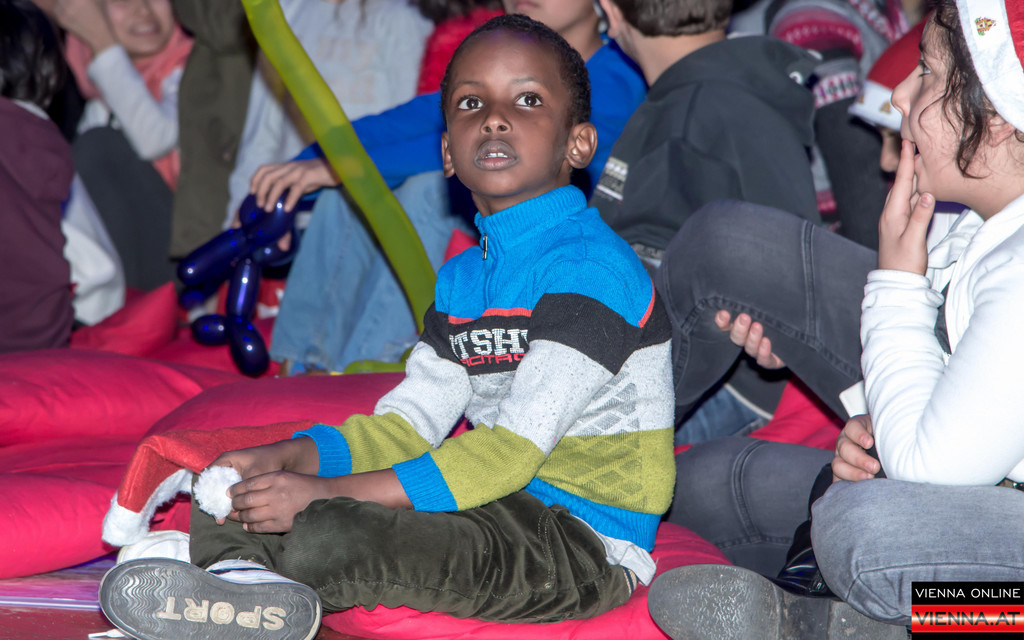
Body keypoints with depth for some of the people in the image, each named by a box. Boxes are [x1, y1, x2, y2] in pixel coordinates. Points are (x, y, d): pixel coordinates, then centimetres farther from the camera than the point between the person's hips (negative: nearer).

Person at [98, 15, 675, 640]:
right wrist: (288, 457, -7)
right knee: (229, 494, 2)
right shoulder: (461, 278, 14)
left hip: (581, 542, -9)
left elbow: (513, 450, -23)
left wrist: (325, 492, -25)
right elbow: (407, 424, 12)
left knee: (326, 537, -31)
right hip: (497, 501, 9)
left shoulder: (592, 269, -17)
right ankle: (243, 574, -25)